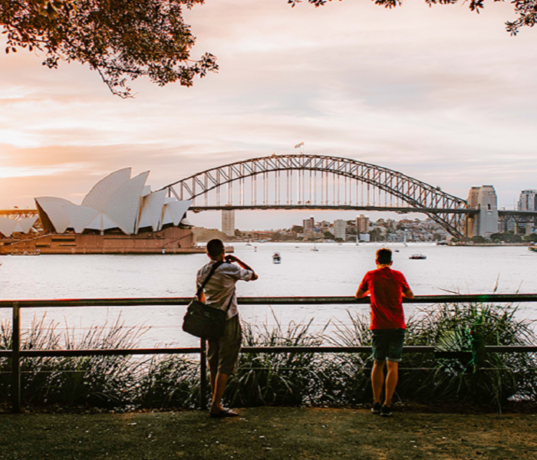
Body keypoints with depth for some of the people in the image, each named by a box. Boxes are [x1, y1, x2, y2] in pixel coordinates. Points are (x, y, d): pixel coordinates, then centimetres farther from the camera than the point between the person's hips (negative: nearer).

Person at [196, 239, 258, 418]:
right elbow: (253, 275, -2)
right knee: (226, 364, -3)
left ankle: (215, 401, 24)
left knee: (214, 362, 15)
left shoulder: (201, 272, 4)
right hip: (228, 321, -6)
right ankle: (216, 406, -5)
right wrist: (236, 260, 5)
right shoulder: (230, 269, -14)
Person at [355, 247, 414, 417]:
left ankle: (376, 403, 16)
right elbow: (410, 295, 16)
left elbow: (358, 295, 16)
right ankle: (387, 405, -3)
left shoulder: (370, 275, 2)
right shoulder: (398, 275, 2)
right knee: (393, 365, 1)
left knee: (378, 364, 13)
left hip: (379, 326, 1)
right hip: (397, 326, -1)